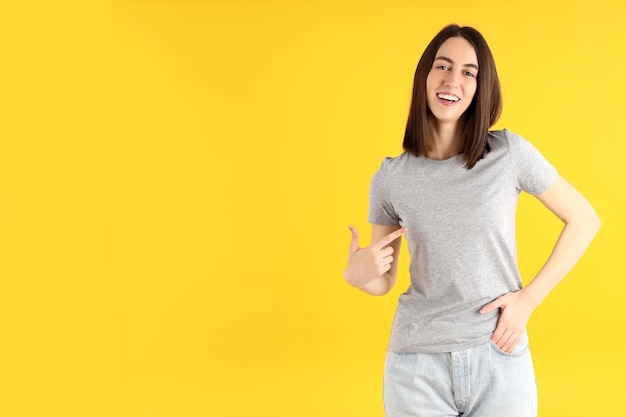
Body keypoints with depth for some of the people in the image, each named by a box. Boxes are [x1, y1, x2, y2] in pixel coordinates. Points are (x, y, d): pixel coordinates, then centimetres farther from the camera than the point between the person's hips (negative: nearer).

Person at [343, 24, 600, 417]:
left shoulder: (510, 153, -6)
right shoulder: (390, 177, -1)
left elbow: (584, 220, 3)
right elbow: (384, 281, 7)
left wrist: (529, 298, -5)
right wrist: (358, 275, -15)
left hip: (500, 358, -1)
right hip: (418, 365, 1)